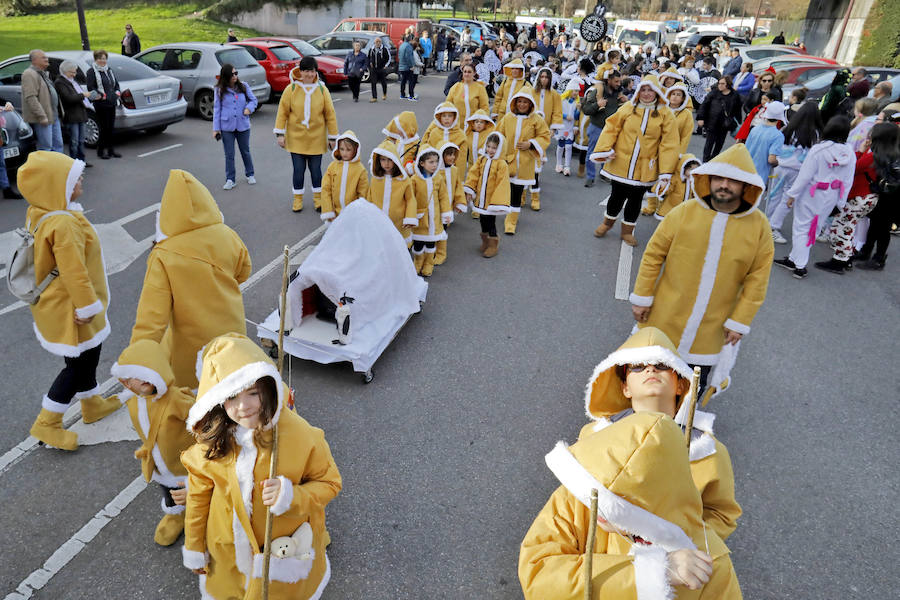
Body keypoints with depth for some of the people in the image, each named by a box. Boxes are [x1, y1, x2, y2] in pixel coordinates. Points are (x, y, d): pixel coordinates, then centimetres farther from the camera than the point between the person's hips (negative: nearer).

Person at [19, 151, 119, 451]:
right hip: (69, 310, -10)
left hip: (56, 302, 10)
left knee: (88, 355, 24)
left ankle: (92, 403, 43)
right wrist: (87, 307, -18)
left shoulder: (38, 213, 2)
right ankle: (46, 424, 19)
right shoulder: (64, 224, -31)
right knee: (78, 364, 5)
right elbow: (74, 272, -28)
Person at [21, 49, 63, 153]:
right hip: (43, 119, -10)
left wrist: (58, 112, 18)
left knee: (58, 145, 13)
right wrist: (42, 116, -23)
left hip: (54, 116, 10)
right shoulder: (29, 74, -11)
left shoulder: (44, 73, 19)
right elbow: (31, 98, -19)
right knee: (46, 148, -7)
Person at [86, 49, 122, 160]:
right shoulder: (91, 71, -4)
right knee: (104, 128, -6)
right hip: (101, 104, -7)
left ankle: (110, 149, 18)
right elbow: (91, 88, -11)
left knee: (111, 128, 10)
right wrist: (102, 95, -17)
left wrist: (117, 93, 8)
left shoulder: (109, 70, 17)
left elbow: (116, 83, 25)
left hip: (112, 103, 7)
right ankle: (101, 150, 3)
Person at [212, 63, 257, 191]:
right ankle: (230, 179, 14)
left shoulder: (244, 86, 0)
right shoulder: (220, 90, -3)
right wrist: (216, 128, -3)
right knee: (229, 154, 4)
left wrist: (249, 108, -15)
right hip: (227, 127, -1)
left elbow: (254, 100, 9)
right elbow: (217, 109, 0)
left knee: (245, 151, 15)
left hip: (243, 126, 1)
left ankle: (250, 175, 32)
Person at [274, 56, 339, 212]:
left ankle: (318, 198, 24)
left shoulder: (322, 89, -1)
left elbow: (330, 114, 2)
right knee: (299, 169, 4)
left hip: (316, 138, 0)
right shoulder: (291, 89, -4)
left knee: (315, 169, 8)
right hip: (296, 138, 0)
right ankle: (298, 199, 20)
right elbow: (283, 112, -1)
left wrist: (332, 137, 2)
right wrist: (280, 134, -6)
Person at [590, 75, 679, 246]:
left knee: (635, 199, 10)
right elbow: (611, 128, 2)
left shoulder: (665, 114, -2)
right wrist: (605, 150, -12)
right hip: (621, 163, 0)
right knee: (617, 195, 12)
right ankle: (608, 222, 36)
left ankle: (627, 230, 28)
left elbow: (669, 144, -4)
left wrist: (665, 172, -10)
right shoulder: (628, 108, 0)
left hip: (644, 169, 0)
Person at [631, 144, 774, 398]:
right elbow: (653, 255, -5)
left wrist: (740, 321, -5)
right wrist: (642, 297, -5)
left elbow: (757, 280, -3)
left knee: (695, 385, 15)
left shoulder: (759, 226, -8)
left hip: (713, 328, 0)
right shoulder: (684, 212, -11)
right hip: (666, 318, 0)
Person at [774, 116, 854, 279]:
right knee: (813, 229, 16)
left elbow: (805, 175, -16)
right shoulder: (850, 153, -2)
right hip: (830, 198, 5)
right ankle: (794, 259, 26)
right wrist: (840, 202, 12)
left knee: (801, 228, 5)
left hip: (811, 195, -5)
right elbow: (848, 181, 3)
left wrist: (792, 194, -8)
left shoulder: (818, 150, -19)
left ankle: (799, 265, 7)